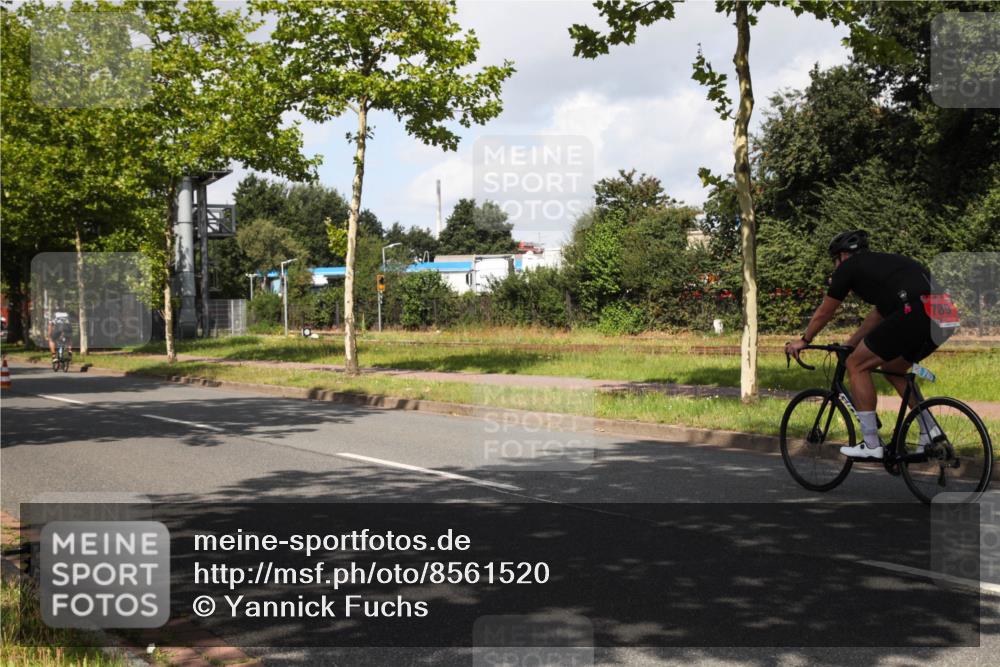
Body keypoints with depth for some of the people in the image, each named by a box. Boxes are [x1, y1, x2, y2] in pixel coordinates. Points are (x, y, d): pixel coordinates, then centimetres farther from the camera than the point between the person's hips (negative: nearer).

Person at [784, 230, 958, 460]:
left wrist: (803, 341, 38)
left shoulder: (848, 267, 13)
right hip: (941, 318, 8)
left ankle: (872, 445, 6)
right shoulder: (881, 263, 34)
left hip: (912, 313, -8)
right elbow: (878, 315, 41)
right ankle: (930, 430, 20)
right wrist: (849, 344, 48)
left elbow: (824, 313, 22)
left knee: (857, 365, 6)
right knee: (892, 368, 28)